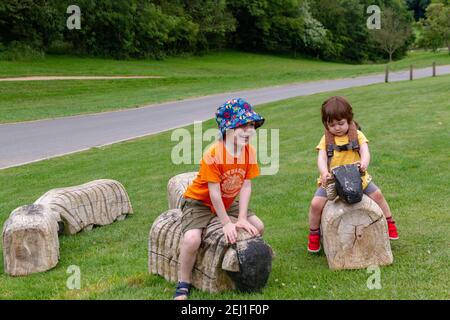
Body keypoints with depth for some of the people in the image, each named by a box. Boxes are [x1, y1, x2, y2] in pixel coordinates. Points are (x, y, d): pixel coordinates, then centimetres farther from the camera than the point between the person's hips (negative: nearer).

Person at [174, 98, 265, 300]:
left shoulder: (250, 151, -12)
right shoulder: (213, 155, -31)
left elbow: (246, 186, -9)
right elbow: (214, 193, -26)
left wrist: (242, 218, -15)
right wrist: (227, 224, -21)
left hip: (227, 202, 7)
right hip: (199, 201, -7)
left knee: (257, 227, 2)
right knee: (192, 239, -28)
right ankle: (183, 285, -7)